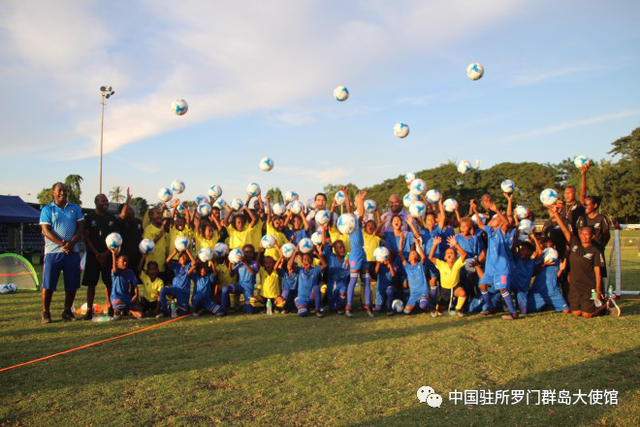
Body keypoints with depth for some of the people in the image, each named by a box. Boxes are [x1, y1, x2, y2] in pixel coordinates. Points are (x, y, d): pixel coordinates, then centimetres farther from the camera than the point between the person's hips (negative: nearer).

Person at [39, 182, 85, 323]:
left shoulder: (75, 208, 12)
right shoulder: (47, 209, 3)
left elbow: (80, 227, 6)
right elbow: (46, 231, -6)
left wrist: (71, 243, -11)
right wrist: (62, 244, -17)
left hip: (72, 252, 3)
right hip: (53, 252, -3)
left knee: (72, 284, 4)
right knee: (48, 284, -2)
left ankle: (67, 312, 16)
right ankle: (45, 313, 8)